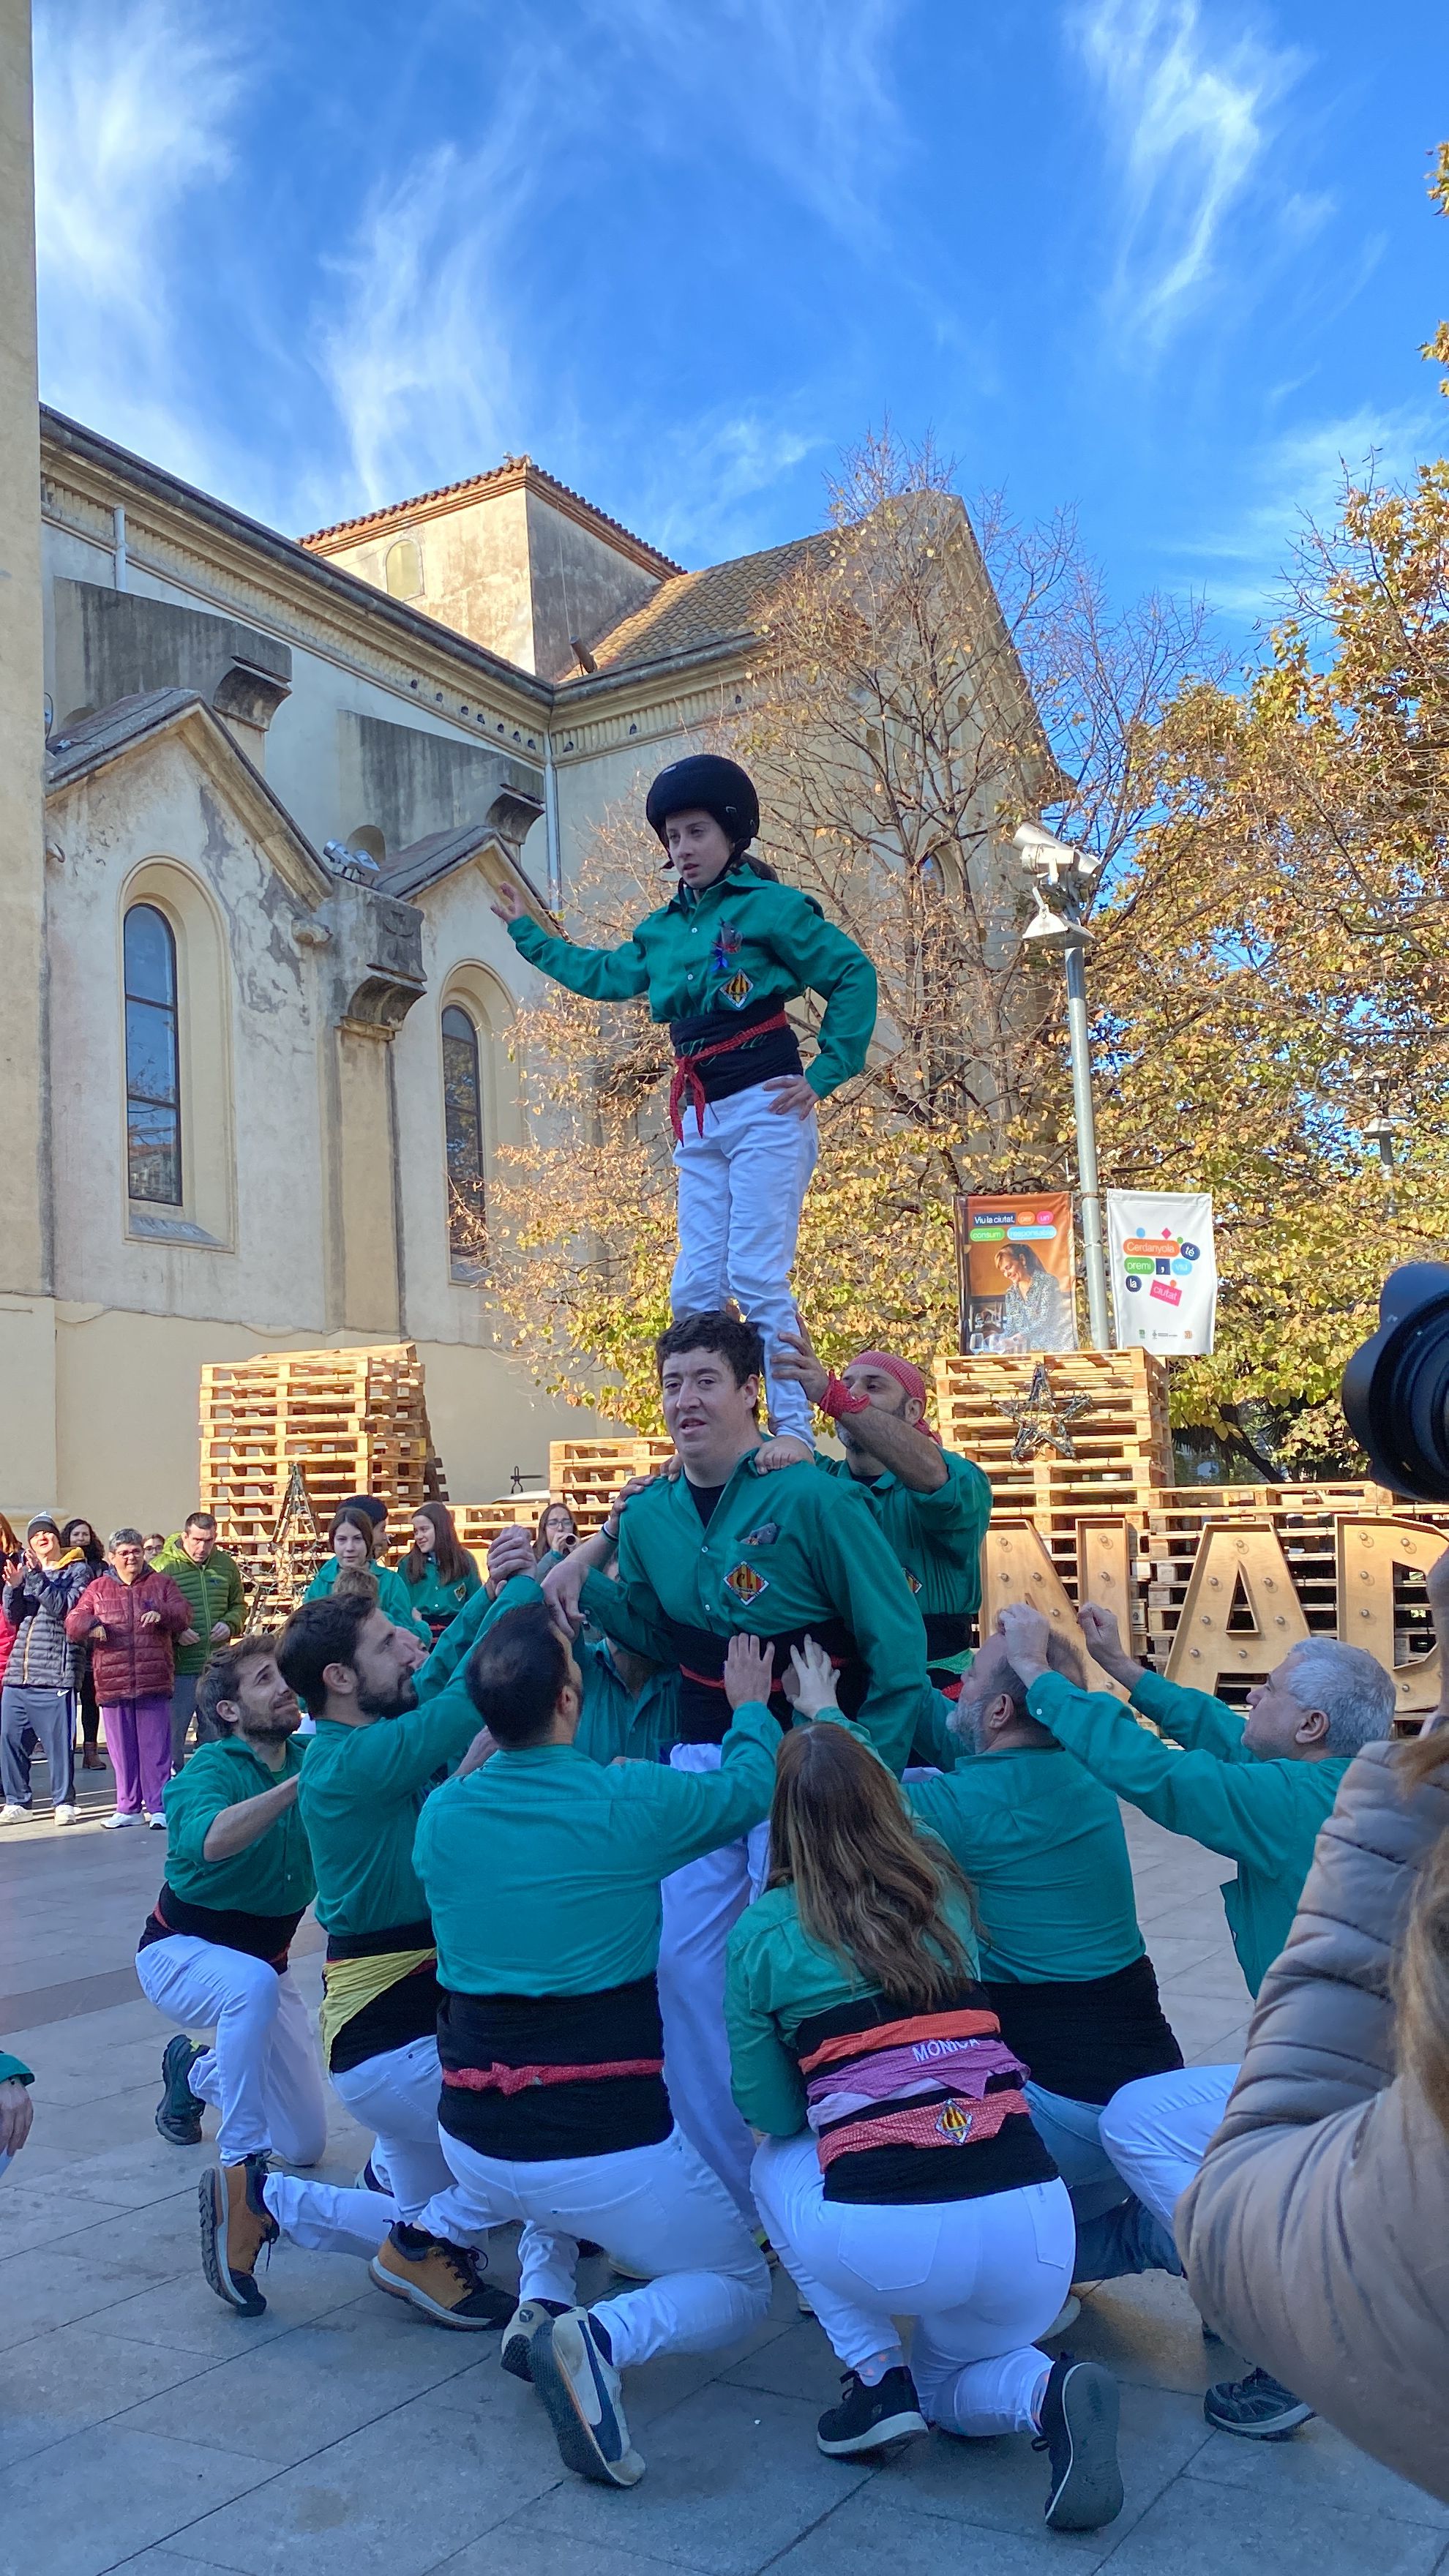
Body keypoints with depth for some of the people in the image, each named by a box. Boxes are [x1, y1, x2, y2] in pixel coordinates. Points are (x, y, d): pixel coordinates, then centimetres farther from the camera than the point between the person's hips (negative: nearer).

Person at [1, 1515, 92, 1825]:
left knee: (59, 1740, -3)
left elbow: (63, 1607, -12)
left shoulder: (77, 1570, 3)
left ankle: (64, 1802, 7)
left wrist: (36, 1576, -18)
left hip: (55, 1672, -5)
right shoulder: (26, 1569, 17)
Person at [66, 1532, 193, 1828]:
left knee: (156, 1748, -1)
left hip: (154, 1681, -1)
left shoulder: (161, 1584, 10)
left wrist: (162, 1614, -21)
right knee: (122, 1750, 7)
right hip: (112, 1682, 2)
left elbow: (184, 1615, 1)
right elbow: (72, 1624, 6)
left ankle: (158, 1807, 4)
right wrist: (90, 1624, -17)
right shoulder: (97, 1588, 12)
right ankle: (128, 1808, 17)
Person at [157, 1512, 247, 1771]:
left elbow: (239, 1606, 19)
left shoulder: (226, 1565, 7)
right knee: (172, 1734, 3)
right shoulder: (162, 1567, -9)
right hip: (178, 1669, -5)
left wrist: (230, 1625, -1)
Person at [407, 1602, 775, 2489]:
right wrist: (752, 1708, 23)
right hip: (606, 2146, -5)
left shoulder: (441, 1815, -3)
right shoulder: (628, 1801, -14)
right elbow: (750, 1788, 5)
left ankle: (542, 2302, 16)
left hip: (473, 2140, 5)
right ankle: (599, 2339, -11)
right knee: (740, 2288, 17)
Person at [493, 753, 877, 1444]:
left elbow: (853, 976, -2)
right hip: (698, 1119, 7)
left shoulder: (770, 905, -1)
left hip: (763, 1107, -7)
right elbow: (603, 975, 32)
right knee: (696, 1287, 2)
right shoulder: (663, 929, 18)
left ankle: (794, 1431, -8)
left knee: (756, 1276, -12)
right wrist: (528, 934, 37)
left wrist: (824, 1076, -6)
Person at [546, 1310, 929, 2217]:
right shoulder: (650, 1514, 4)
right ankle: (730, 2188, 21)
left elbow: (897, 1648, -12)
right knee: (682, 1965, 3)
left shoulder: (815, 1497, -14)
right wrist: (586, 1583, 1)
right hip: (701, 1761, 6)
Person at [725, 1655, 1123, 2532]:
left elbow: (769, 2111, 12)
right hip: (1033, 2227, 4)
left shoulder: (763, 1932, 3)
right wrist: (828, 1719, 50)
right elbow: (876, 1797, 38)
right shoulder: (945, 1884, 14)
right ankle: (1044, 2391, 0)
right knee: (952, 2385, 34)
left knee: (778, 2161, 29)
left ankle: (878, 2379, 15)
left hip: (883, 2239, -4)